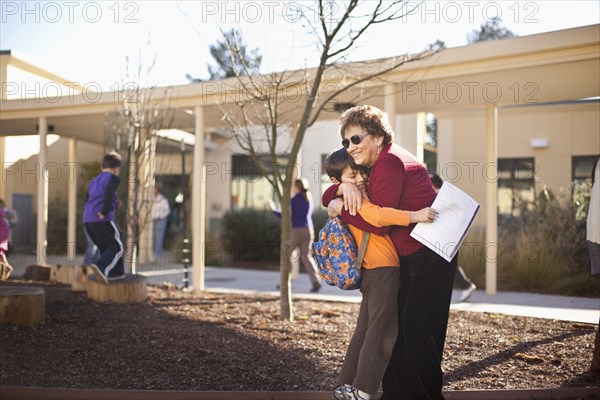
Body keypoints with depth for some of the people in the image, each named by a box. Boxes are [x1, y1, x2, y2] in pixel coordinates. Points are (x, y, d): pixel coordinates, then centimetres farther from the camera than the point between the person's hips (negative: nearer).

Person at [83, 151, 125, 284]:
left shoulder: (93, 181, 23)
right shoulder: (112, 178, 0)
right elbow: (109, 192, -21)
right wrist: (105, 212, -20)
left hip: (87, 220, 8)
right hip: (103, 220, -7)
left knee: (105, 247, 19)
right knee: (117, 247, 1)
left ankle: (116, 272, 21)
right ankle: (101, 266, -20)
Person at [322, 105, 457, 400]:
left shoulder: (390, 162, -18)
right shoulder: (371, 166, 12)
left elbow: (378, 223, -22)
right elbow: (328, 198, 7)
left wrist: (342, 211, -12)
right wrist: (345, 187, -15)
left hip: (430, 254, -10)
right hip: (408, 257, 10)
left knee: (416, 327, -9)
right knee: (396, 324, 15)